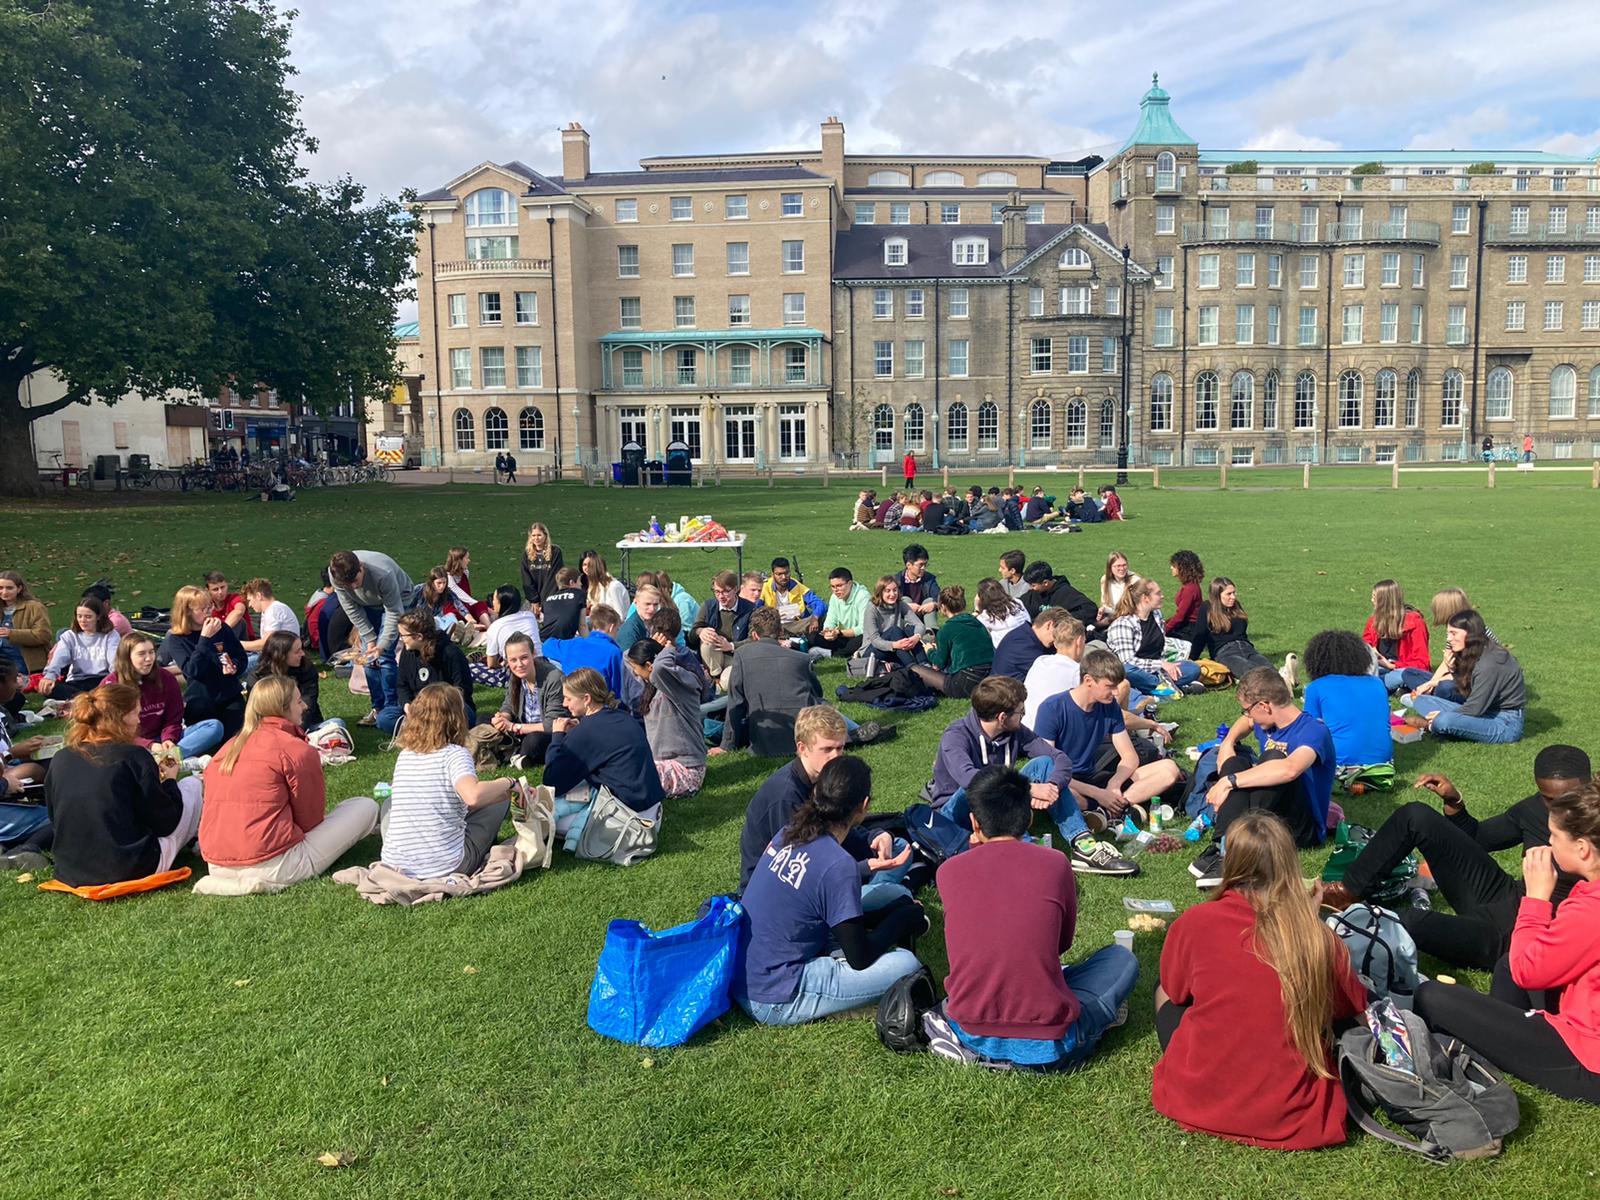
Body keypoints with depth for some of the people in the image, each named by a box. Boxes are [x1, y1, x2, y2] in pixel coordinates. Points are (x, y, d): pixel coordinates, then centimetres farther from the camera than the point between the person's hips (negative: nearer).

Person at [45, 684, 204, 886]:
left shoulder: (60, 759, 1)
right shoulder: (134, 756, -15)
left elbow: (55, 821, 14)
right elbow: (165, 824, -9)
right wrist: (170, 780, 10)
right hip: (131, 871, -6)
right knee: (192, 785, 14)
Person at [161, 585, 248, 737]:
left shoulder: (222, 629, 1)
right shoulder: (175, 639, -6)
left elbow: (242, 657, 10)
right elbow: (192, 670, -19)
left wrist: (234, 667, -13)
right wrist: (205, 638, -23)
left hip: (231, 698, 2)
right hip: (199, 705, -2)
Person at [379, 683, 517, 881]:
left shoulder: (404, 755, 7)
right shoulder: (455, 754, -11)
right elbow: (473, 795, -32)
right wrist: (508, 782, -13)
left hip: (395, 865, 5)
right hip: (447, 868, -5)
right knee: (500, 800, 13)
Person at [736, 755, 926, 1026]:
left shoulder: (788, 834, 2)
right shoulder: (839, 866, -22)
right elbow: (860, 958, -12)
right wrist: (900, 918, 4)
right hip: (773, 1002, -9)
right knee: (908, 964, -12)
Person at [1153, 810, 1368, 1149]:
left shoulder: (1194, 923, -10)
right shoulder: (1320, 938, -9)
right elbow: (1354, 1010, 9)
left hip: (1199, 1101, -1)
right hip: (1292, 1117, 1)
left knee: (1165, 991, 24)